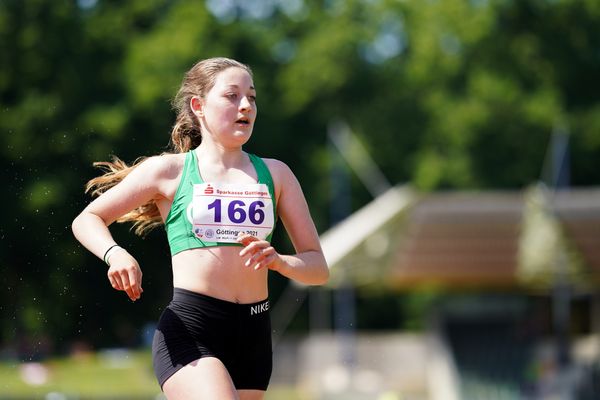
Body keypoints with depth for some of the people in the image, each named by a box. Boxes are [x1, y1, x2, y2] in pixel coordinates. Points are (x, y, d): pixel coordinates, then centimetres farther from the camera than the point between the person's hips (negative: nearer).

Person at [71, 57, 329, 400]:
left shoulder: (275, 174, 13)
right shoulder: (170, 171, 6)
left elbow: (319, 268, 12)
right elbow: (87, 220, 14)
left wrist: (278, 262, -11)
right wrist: (114, 253, -8)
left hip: (254, 336, 4)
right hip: (189, 332, -4)